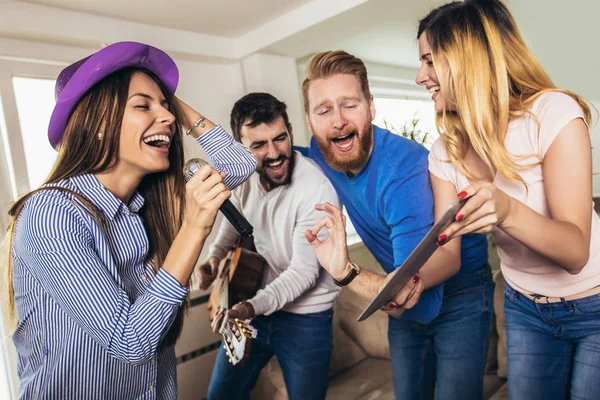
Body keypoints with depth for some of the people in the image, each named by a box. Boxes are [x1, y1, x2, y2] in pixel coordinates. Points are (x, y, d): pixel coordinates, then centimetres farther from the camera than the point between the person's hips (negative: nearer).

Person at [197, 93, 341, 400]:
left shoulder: (317, 189, -27)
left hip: (304, 318, -5)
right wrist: (215, 256, -4)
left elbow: (304, 270, -24)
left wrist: (253, 307, -36)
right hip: (249, 308, 6)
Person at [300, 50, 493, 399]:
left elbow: (422, 303, -38)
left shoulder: (406, 169, -34)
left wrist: (345, 273, -56)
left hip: (460, 294, -5)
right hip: (407, 301, 6)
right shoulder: (322, 153, -15)